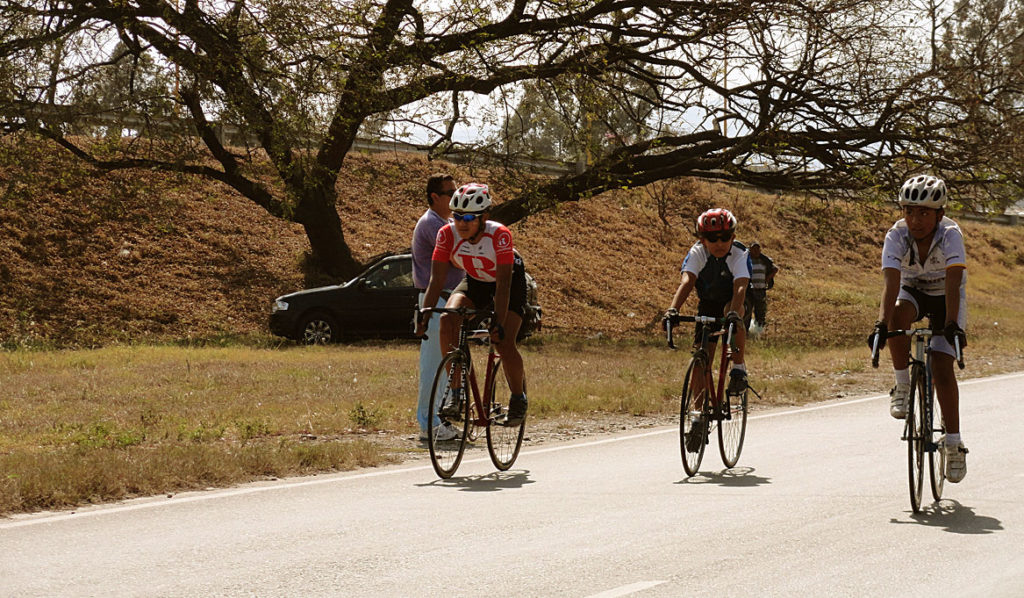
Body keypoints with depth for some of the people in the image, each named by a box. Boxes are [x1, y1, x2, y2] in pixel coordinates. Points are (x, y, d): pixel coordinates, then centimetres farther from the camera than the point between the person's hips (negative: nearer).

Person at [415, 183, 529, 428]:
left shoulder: (499, 235, -33)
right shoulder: (447, 234, -24)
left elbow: (503, 283, -35)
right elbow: (437, 279, -23)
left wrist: (499, 323, -42)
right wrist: (423, 315, -34)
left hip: (511, 281, -3)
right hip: (475, 281, 3)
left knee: (504, 342, -20)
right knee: (448, 320, -25)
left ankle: (518, 398, 8)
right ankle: (454, 391, -18)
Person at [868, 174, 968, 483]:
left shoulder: (951, 235, -30)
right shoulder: (896, 236, -26)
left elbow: (953, 281, -40)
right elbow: (891, 283, -36)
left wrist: (951, 325, -53)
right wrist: (881, 324, -51)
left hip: (945, 298, -1)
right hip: (912, 292, 1)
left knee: (941, 367, -14)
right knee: (898, 315, -35)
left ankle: (954, 443, -3)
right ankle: (902, 386, -16)